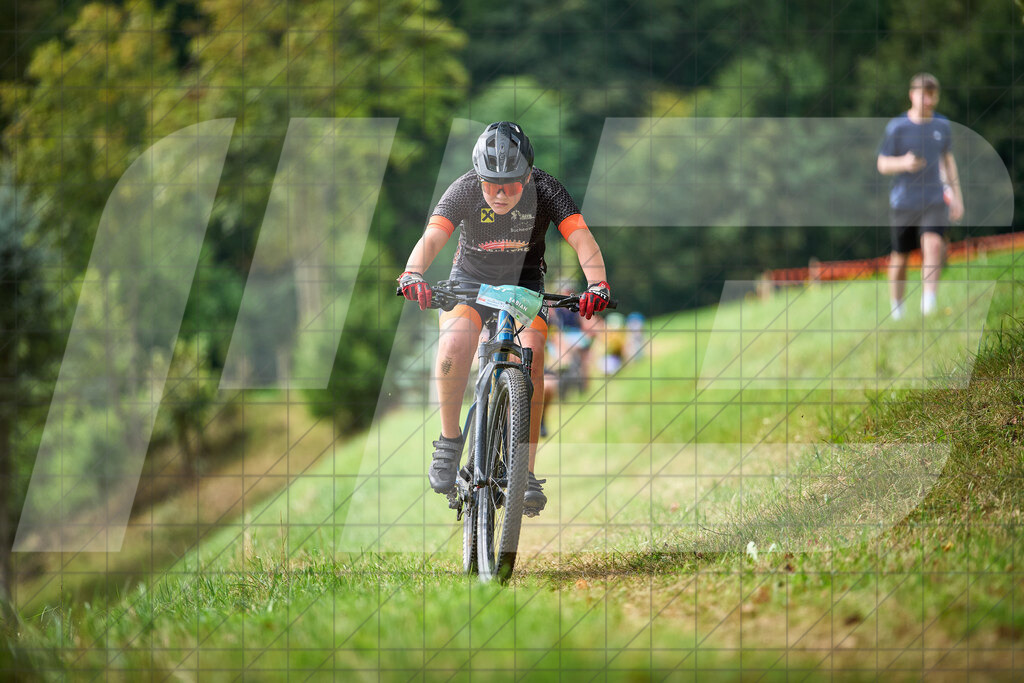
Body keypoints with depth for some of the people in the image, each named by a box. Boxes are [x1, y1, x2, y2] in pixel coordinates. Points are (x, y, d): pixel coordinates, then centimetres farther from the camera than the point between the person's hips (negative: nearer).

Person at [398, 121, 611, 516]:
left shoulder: (545, 191, -24)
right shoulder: (464, 191, -25)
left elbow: (582, 239, -34)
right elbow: (431, 238, -37)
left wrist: (597, 283, -53)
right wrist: (413, 274, -58)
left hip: (524, 281, 1)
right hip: (471, 279, -1)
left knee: (531, 354, -24)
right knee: (454, 343, -30)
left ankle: (526, 473, -16)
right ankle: (449, 439, -7)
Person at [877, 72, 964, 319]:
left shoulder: (943, 125, 6)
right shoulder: (896, 127, -5)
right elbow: (882, 164, -3)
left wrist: (956, 195, 18)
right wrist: (903, 163, -24)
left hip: (934, 201, 1)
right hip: (903, 203, -1)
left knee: (934, 244, -23)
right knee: (900, 257, 7)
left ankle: (929, 303, -27)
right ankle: (896, 310, 27)